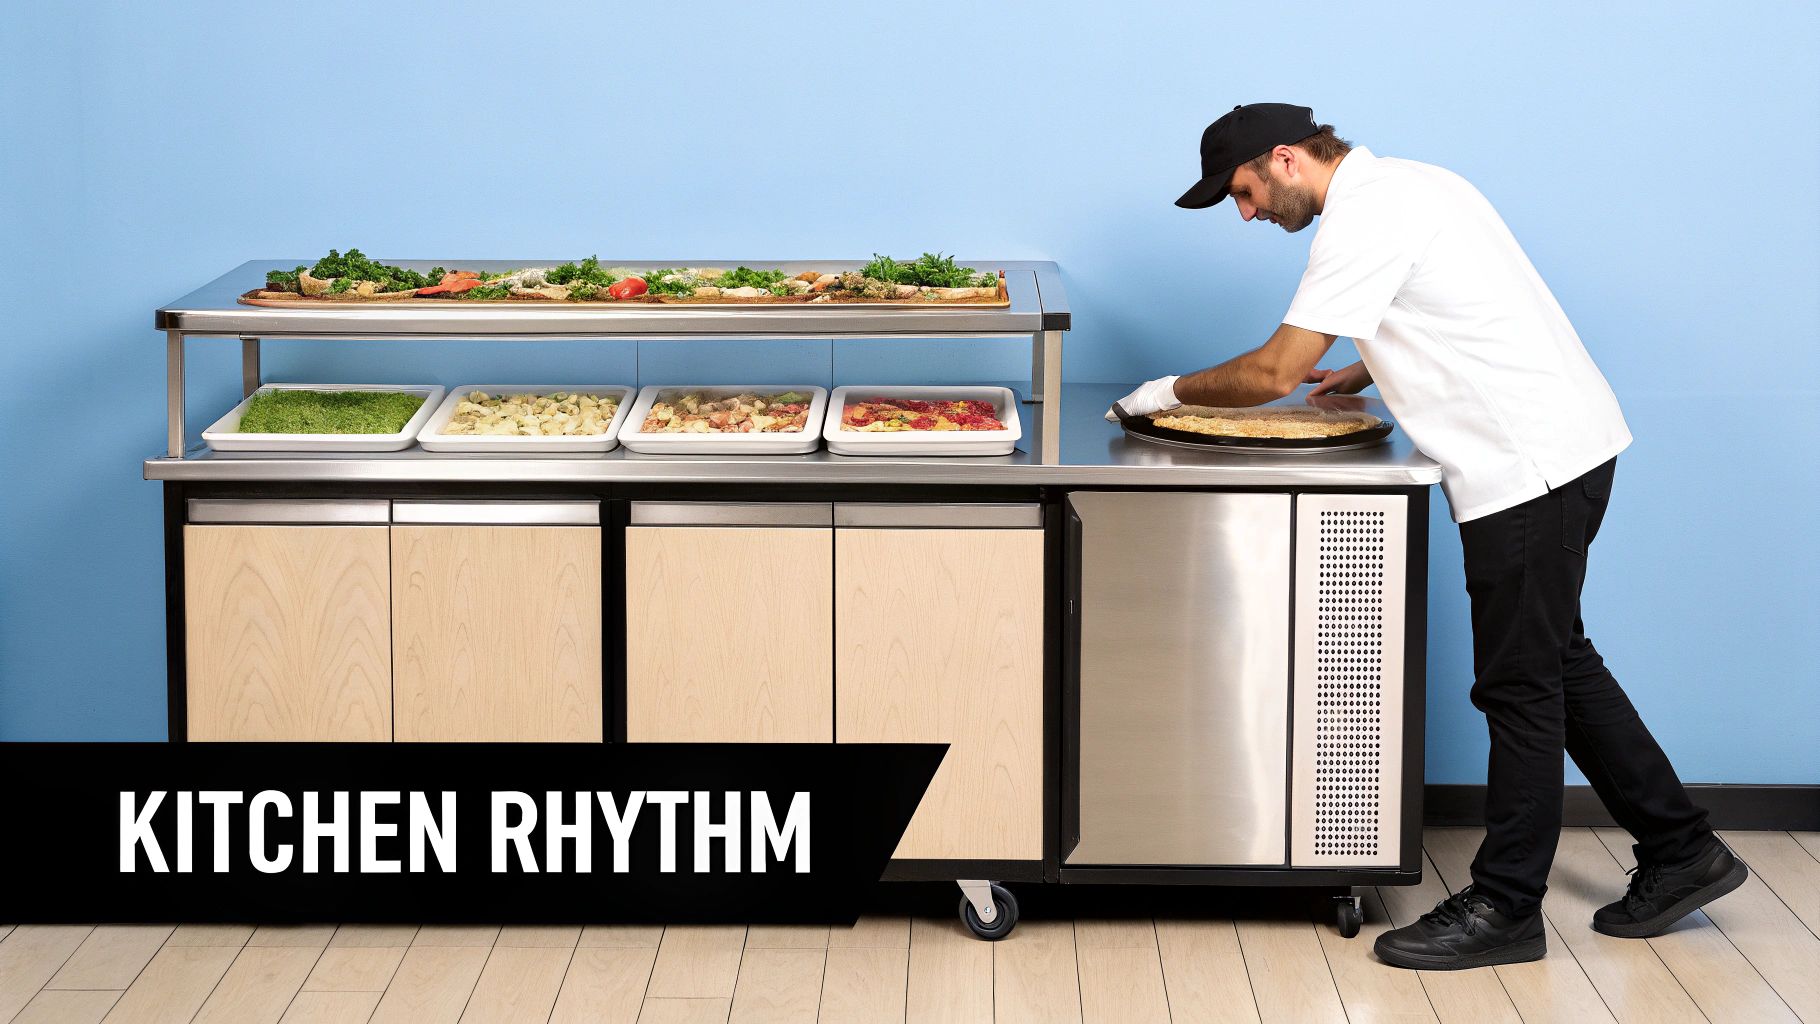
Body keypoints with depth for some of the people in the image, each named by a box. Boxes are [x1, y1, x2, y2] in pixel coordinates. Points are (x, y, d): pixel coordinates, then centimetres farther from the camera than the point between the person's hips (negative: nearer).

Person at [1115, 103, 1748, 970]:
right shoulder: (1403, 184, 15)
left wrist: (1170, 393, -3)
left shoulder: (1364, 217, -16)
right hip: (1564, 444, 10)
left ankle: (1504, 906, 7)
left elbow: (1275, 372, -18)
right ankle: (1681, 853, 24)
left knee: (1521, 686, -2)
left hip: (1527, 462, -10)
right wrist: (1366, 371, 23)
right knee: (1555, 663, 17)